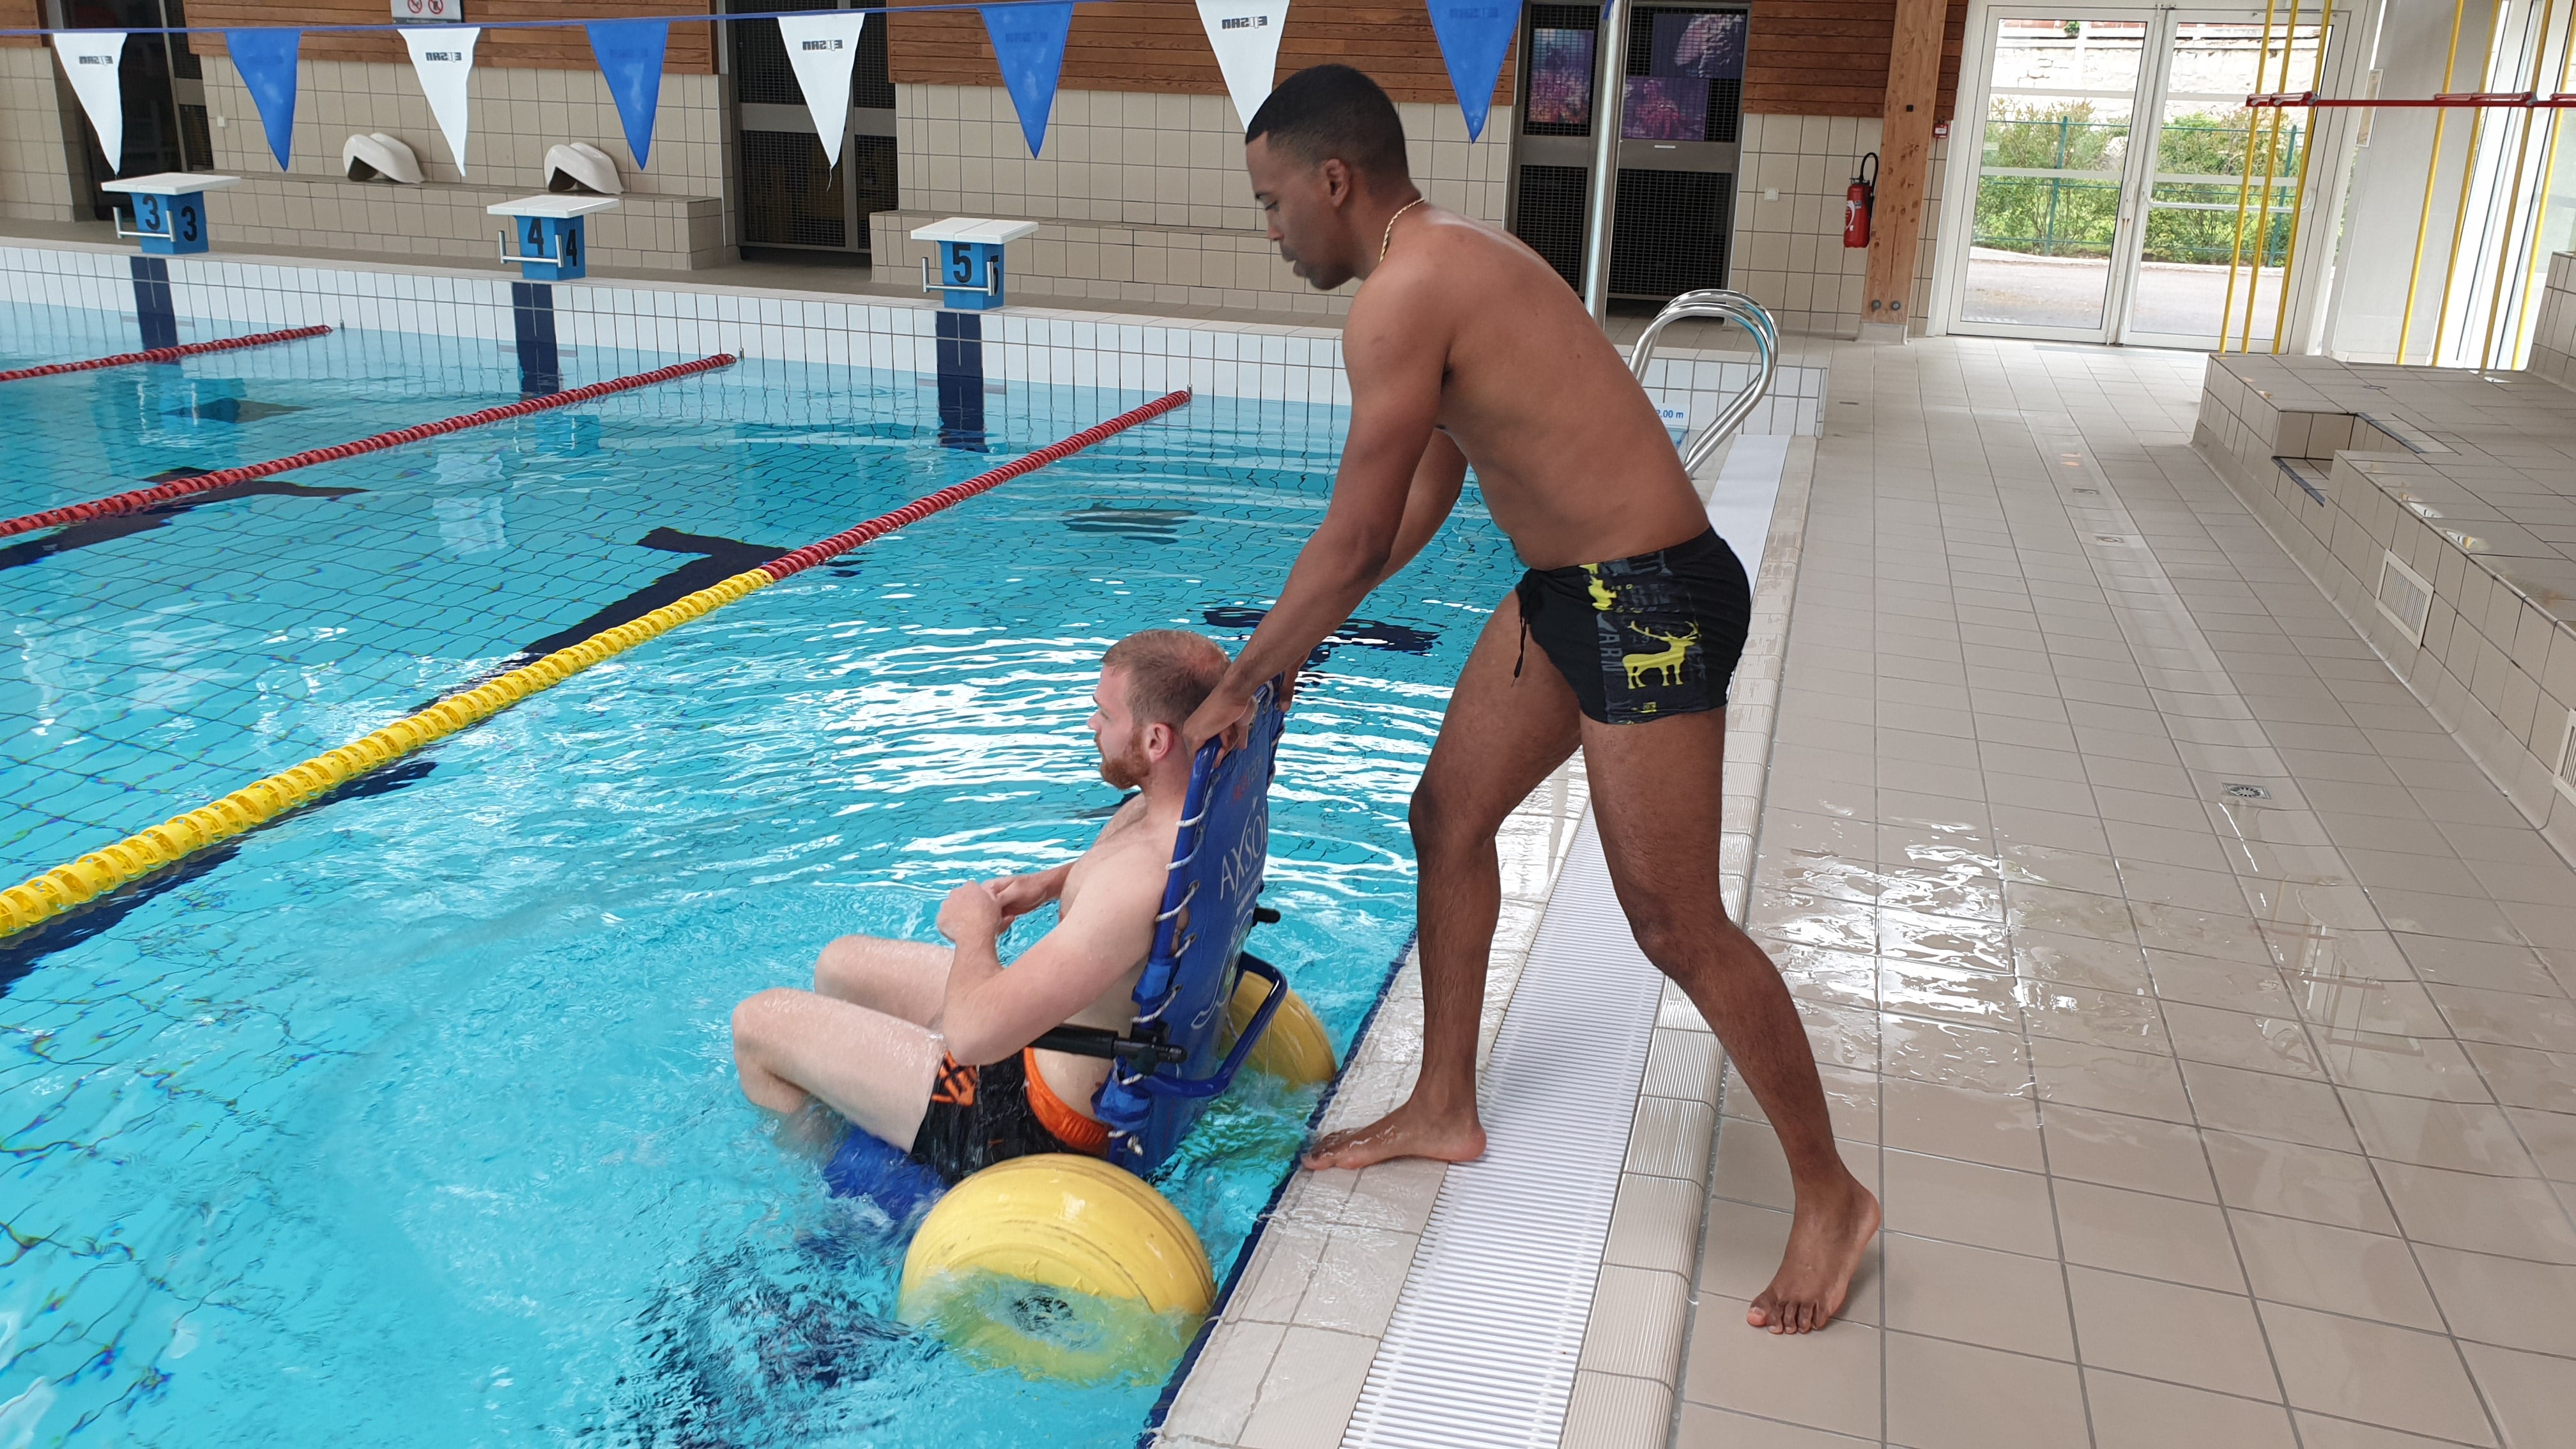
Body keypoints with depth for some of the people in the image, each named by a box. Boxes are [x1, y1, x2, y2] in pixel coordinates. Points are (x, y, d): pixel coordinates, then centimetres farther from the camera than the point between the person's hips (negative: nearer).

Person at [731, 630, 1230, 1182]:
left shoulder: (1142, 877, -38)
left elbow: (972, 1031, -38)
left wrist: (974, 926, -18)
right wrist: (1050, 883, 3)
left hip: (1040, 1121, -10)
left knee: (757, 1023, 1)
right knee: (840, 964, 24)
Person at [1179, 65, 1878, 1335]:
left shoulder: (1403, 295, -19)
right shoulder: (1453, 258, 13)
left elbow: (1355, 540, -17)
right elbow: (1427, 494, 19)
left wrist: (1234, 689, -5)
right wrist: (1292, 636, 21)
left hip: (1650, 602, -11)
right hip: (1569, 588, 11)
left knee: (1676, 928, -3)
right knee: (1448, 815, 16)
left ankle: (1831, 1198, 15)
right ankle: (1444, 1110, 31)